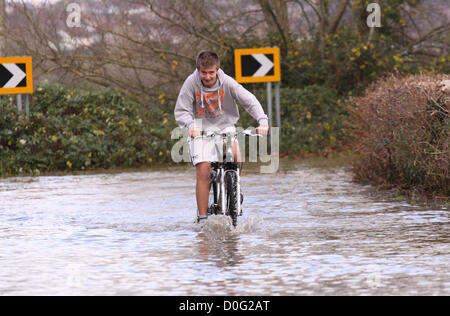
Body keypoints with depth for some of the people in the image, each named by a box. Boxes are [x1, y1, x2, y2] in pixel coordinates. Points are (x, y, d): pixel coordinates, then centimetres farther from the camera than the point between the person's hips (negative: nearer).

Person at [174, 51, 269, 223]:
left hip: (224, 126, 1)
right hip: (201, 130, -1)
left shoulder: (227, 82, -15)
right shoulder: (191, 83, -16)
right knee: (203, 173, -12)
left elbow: (249, 100, -16)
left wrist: (262, 120, -31)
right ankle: (202, 217, -5)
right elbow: (181, 111, -13)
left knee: (235, 155, -27)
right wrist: (191, 125, -34)